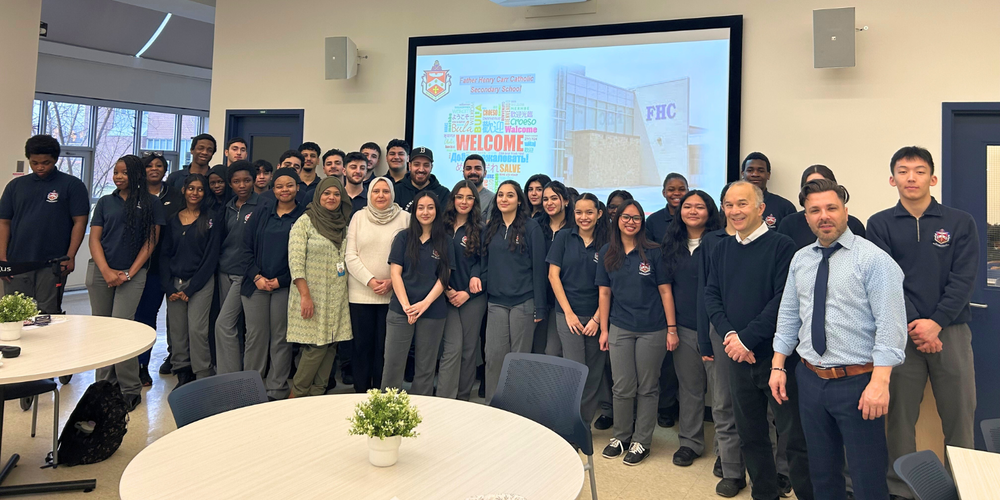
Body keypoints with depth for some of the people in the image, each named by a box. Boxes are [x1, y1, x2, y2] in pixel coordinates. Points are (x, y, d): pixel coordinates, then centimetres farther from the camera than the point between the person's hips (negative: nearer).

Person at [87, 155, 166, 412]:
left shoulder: (151, 203, 3)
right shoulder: (105, 202, 12)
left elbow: (151, 241, 0)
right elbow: (94, 238, 7)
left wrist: (129, 273, -6)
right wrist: (106, 271, -7)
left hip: (132, 274, -3)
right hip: (100, 272, 4)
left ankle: (131, 389, -1)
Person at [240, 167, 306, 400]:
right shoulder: (260, 215, 11)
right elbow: (247, 247, 7)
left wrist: (281, 280, -10)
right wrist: (256, 276, -6)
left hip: (285, 285, -2)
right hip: (256, 284, 3)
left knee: (281, 338, 4)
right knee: (255, 336, 5)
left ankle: (277, 391, 13)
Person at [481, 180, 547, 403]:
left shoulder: (531, 227, -3)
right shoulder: (490, 228, 10)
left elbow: (539, 267, -5)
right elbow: (485, 265, 15)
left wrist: (539, 306, -8)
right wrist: (482, 300, 9)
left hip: (523, 301, -3)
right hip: (496, 302, 3)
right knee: (494, 356, 0)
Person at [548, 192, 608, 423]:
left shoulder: (606, 244, 3)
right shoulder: (564, 237, 2)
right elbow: (553, 275, 0)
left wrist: (597, 319, -6)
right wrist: (568, 312, -6)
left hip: (596, 316, 1)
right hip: (568, 314, -1)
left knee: (593, 374, 5)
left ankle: (585, 423, 20)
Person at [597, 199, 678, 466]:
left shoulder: (653, 252, -4)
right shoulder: (607, 253, 4)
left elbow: (665, 291, -3)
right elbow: (604, 292, 7)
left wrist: (671, 329, -6)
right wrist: (603, 329, 5)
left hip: (652, 330, -2)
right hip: (620, 329, 2)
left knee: (647, 388, 8)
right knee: (622, 388, 6)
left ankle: (641, 441, 21)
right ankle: (621, 436, 26)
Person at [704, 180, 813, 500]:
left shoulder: (781, 246, -8)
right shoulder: (721, 250, 10)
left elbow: (784, 299, -16)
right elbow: (711, 296, 6)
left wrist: (747, 338, -17)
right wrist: (729, 334, -10)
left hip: (777, 354, -5)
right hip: (738, 357, 6)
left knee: (794, 435, 1)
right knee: (750, 434, 15)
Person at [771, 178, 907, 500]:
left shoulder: (873, 259, -11)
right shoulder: (800, 260, 7)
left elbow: (891, 325, -16)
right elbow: (788, 316, 11)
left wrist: (880, 382, -22)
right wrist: (778, 366, 7)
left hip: (858, 382, -5)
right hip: (810, 379, 5)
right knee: (822, 473, 19)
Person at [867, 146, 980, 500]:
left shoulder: (960, 223, 6)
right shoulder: (880, 224, 5)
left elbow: (964, 279, -2)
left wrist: (936, 322, -14)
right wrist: (912, 324, -14)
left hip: (950, 330, 1)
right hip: (901, 333, -1)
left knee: (960, 415, 4)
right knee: (900, 416, 4)